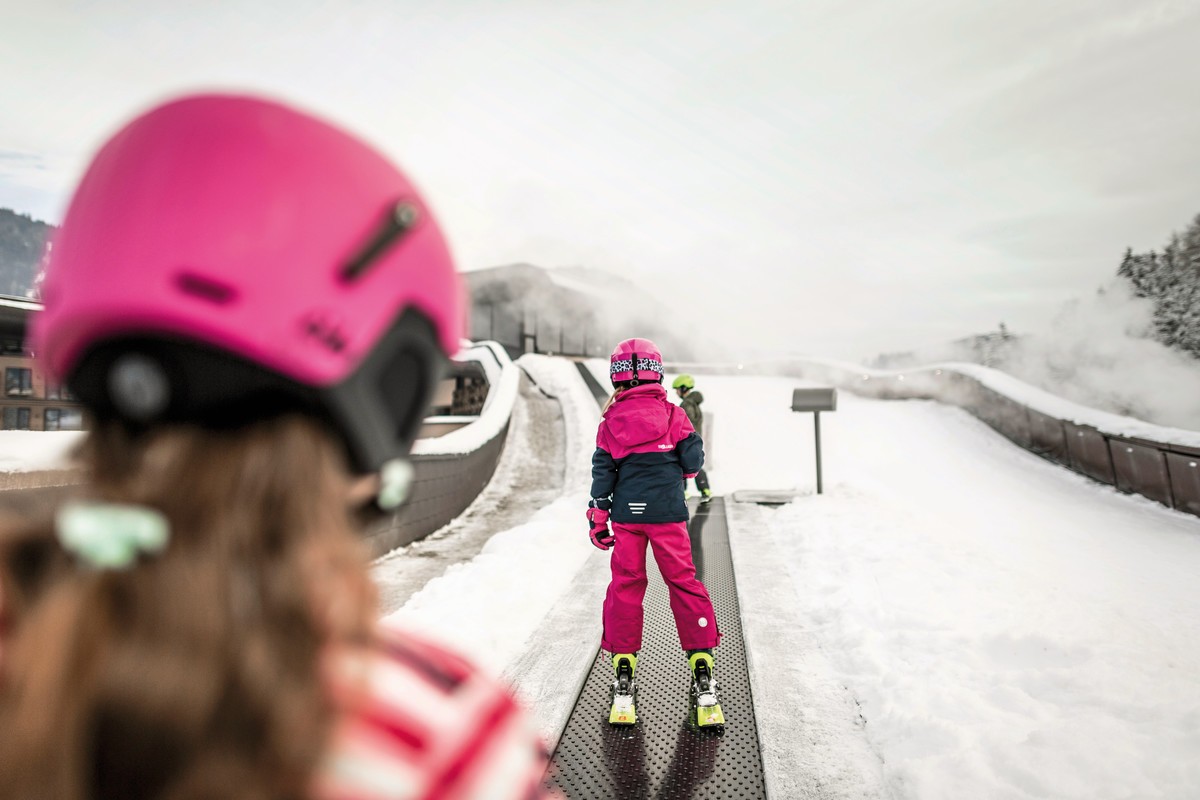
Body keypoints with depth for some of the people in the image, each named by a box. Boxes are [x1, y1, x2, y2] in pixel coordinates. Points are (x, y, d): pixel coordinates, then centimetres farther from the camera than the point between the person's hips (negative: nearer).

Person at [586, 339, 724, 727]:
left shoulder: (611, 419, 1)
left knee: (625, 586, 10)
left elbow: (603, 471, 1)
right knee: (683, 582, 8)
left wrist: (597, 519, 7)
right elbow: (693, 460, -5)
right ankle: (701, 664, 10)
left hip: (626, 515, 1)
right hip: (667, 513, -1)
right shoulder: (672, 413, -1)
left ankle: (624, 669, 11)